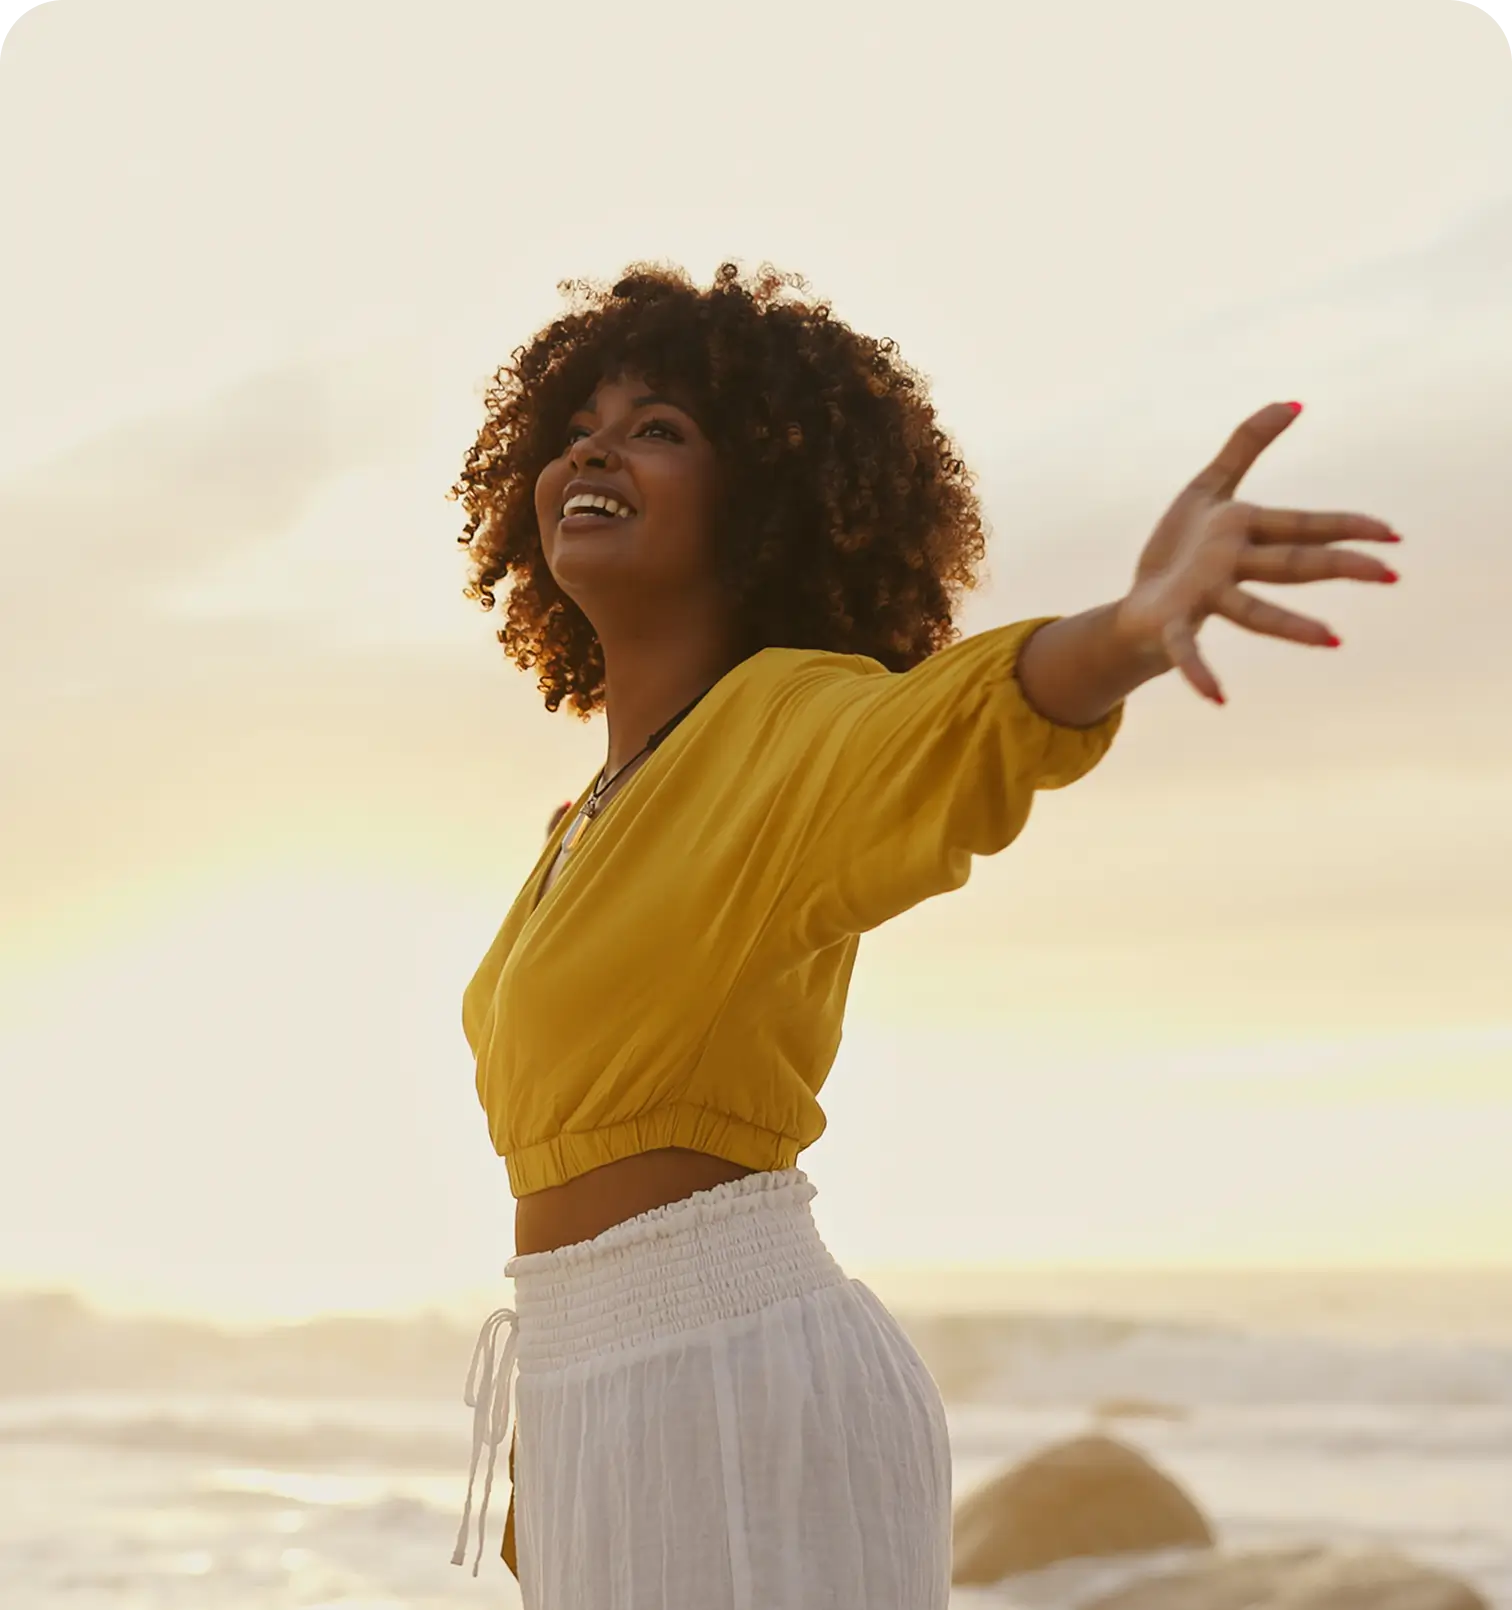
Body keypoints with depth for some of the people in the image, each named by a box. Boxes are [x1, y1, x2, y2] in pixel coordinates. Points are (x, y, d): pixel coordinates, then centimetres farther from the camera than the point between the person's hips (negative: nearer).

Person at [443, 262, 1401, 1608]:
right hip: (600, 1431, 9)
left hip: (746, 1402, -9)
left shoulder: (793, 722, -9)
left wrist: (1132, 630, -55)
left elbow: (986, 719, -32)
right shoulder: (593, 826, 18)